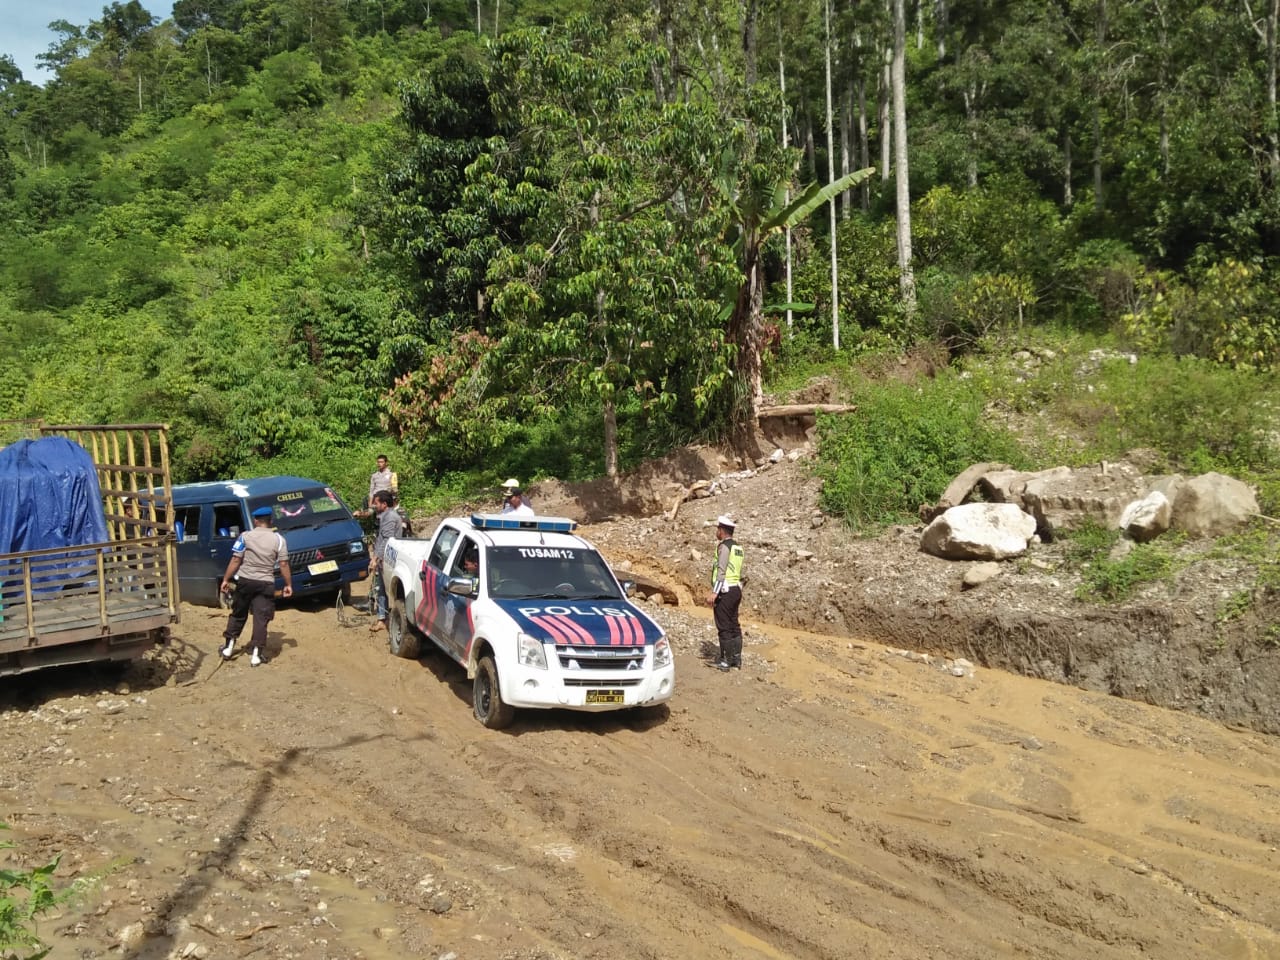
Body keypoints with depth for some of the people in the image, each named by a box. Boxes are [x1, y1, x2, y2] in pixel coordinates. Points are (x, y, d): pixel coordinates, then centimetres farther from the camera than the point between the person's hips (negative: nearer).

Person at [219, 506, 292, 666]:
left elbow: (235, 560, -4)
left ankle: (229, 647, 25)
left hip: (245, 581, 1)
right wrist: (288, 584, 5)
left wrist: (225, 579, 3)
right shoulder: (278, 539, -1)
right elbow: (284, 564, -3)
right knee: (261, 618, 1)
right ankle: (257, 654, -2)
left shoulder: (245, 536, -1)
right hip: (266, 583, -1)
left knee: (238, 614, 17)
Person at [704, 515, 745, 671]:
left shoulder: (724, 546, -12)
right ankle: (736, 660, 17)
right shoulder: (737, 546, 15)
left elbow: (722, 571, -20)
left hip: (725, 590, -9)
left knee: (724, 627, -5)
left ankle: (726, 661, -3)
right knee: (734, 626, 13)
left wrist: (714, 592, -24)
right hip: (736, 589, 9)